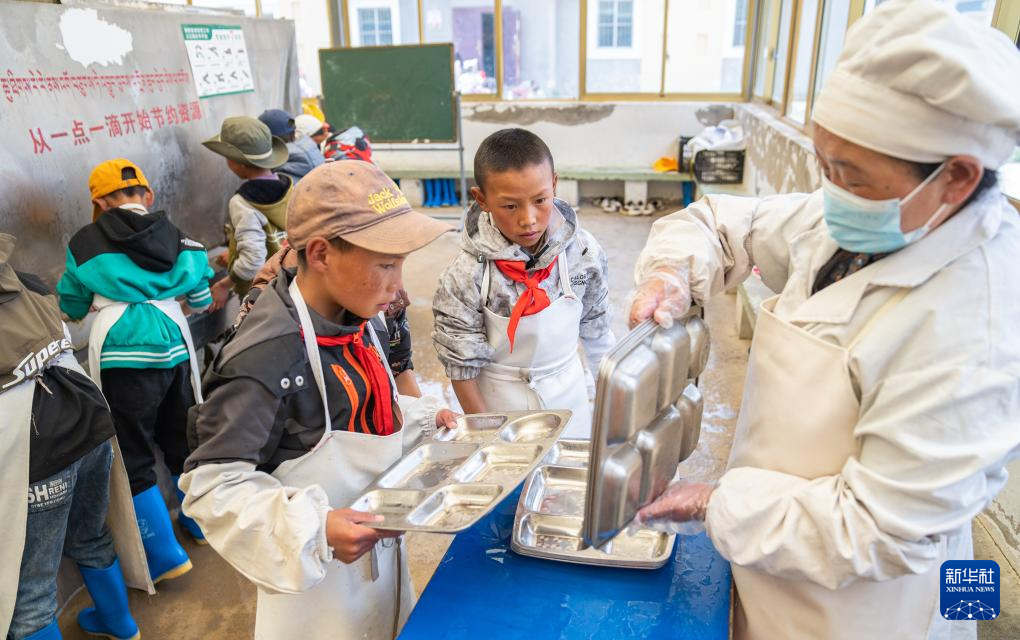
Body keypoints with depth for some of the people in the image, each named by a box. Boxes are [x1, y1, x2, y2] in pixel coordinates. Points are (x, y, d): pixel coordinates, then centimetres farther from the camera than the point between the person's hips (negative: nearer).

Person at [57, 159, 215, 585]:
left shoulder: (85, 242, 0)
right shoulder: (178, 238, 6)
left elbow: (72, 307, 12)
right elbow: (201, 300, 15)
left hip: (122, 352, -4)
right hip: (173, 342, 4)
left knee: (133, 457, 7)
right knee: (181, 440, 22)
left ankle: (166, 555, 12)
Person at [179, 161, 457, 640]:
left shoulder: (362, 321, -6)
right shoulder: (266, 359, -30)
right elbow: (212, 483, -24)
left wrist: (422, 421, -4)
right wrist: (313, 529, -33)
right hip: (315, 573, -7)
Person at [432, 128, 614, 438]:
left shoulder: (583, 252, -15)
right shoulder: (467, 276, -23)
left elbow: (596, 329, 0)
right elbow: (462, 366, -14)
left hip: (569, 393, 3)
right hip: (503, 404, -3)